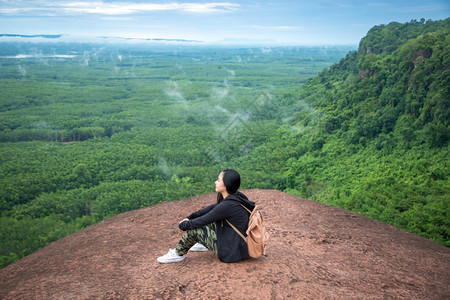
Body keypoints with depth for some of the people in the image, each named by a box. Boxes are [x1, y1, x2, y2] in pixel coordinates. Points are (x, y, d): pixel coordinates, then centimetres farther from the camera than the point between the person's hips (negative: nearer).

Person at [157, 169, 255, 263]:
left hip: (232, 252, -9)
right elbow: (212, 208, 12)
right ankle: (204, 244, 34)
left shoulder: (228, 205, -26)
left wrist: (183, 225, 0)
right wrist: (189, 217, 9)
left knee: (194, 229, -8)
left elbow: (203, 221, -17)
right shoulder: (236, 197, 1)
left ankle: (178, 254, 12)